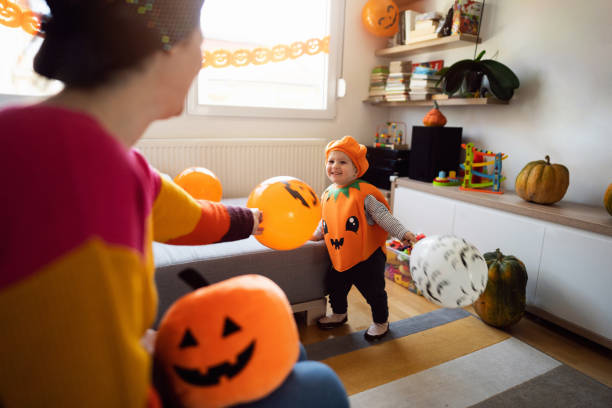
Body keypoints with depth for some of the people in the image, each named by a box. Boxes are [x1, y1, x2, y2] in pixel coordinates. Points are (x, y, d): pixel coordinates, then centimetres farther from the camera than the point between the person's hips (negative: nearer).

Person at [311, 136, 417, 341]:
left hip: (366, 258, -6)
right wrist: (315, 234, 18)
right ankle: (339, 315, 50)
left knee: (373, 292, 10)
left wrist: (402, 233, -24)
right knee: (335, 288, 22)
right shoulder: (327, 195, 2)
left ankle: (380, 322, 36)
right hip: (339, 259, 6)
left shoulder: (364, 193, -17)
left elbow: (383, 216, -16)